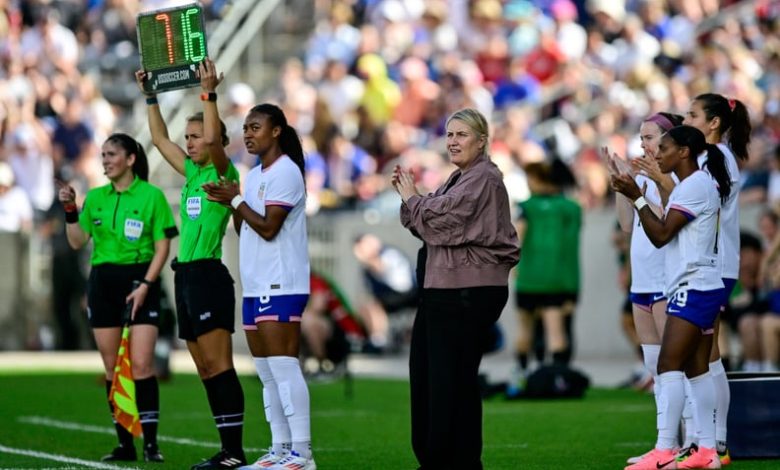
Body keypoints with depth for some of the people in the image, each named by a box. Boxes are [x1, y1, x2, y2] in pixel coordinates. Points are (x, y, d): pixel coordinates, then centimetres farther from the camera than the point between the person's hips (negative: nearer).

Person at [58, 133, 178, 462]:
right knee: (111, 367, 3)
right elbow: (77, 242, 12)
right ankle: (124, 444, 8)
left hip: (140, 280, -4)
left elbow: (162, 246, -4)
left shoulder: (151, 195, -2)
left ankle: (151, 443, -9)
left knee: (141, 364, -12)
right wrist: (70, 210, -1)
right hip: (103, 282, 5)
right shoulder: (95, 197, 11)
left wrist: (145, 285, -13)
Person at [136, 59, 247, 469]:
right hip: (186, 277, 9)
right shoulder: (193, 173, 16)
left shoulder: (222, 173, -6)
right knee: (206, 370, 7)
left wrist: (208, 94, -26)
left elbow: (213, 138, -25)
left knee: (218, 366, -12)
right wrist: (150, 96, 24)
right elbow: (160, 139, 26)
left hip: (208, 277, -9)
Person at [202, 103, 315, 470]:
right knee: (267, 372, 8)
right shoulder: (254, 176, 18)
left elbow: (268, 228, -15)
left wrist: (235, 200, -7)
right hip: (255, 285, 9)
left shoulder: (285, 172, -9)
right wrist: (231, 202, 4)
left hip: (281, 286, -9)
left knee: (282, 366, -13)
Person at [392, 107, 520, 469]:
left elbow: (437, 218, -17)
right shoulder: (459, 179, 19)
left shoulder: (484, 179, -12)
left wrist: (411, 197, 0)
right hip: (442, 289, 10)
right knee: (424, 369, 13)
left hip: (470, 292, -10)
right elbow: (428, 225, 20)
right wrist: (408, 195, 5)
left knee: (453, 376, -6)